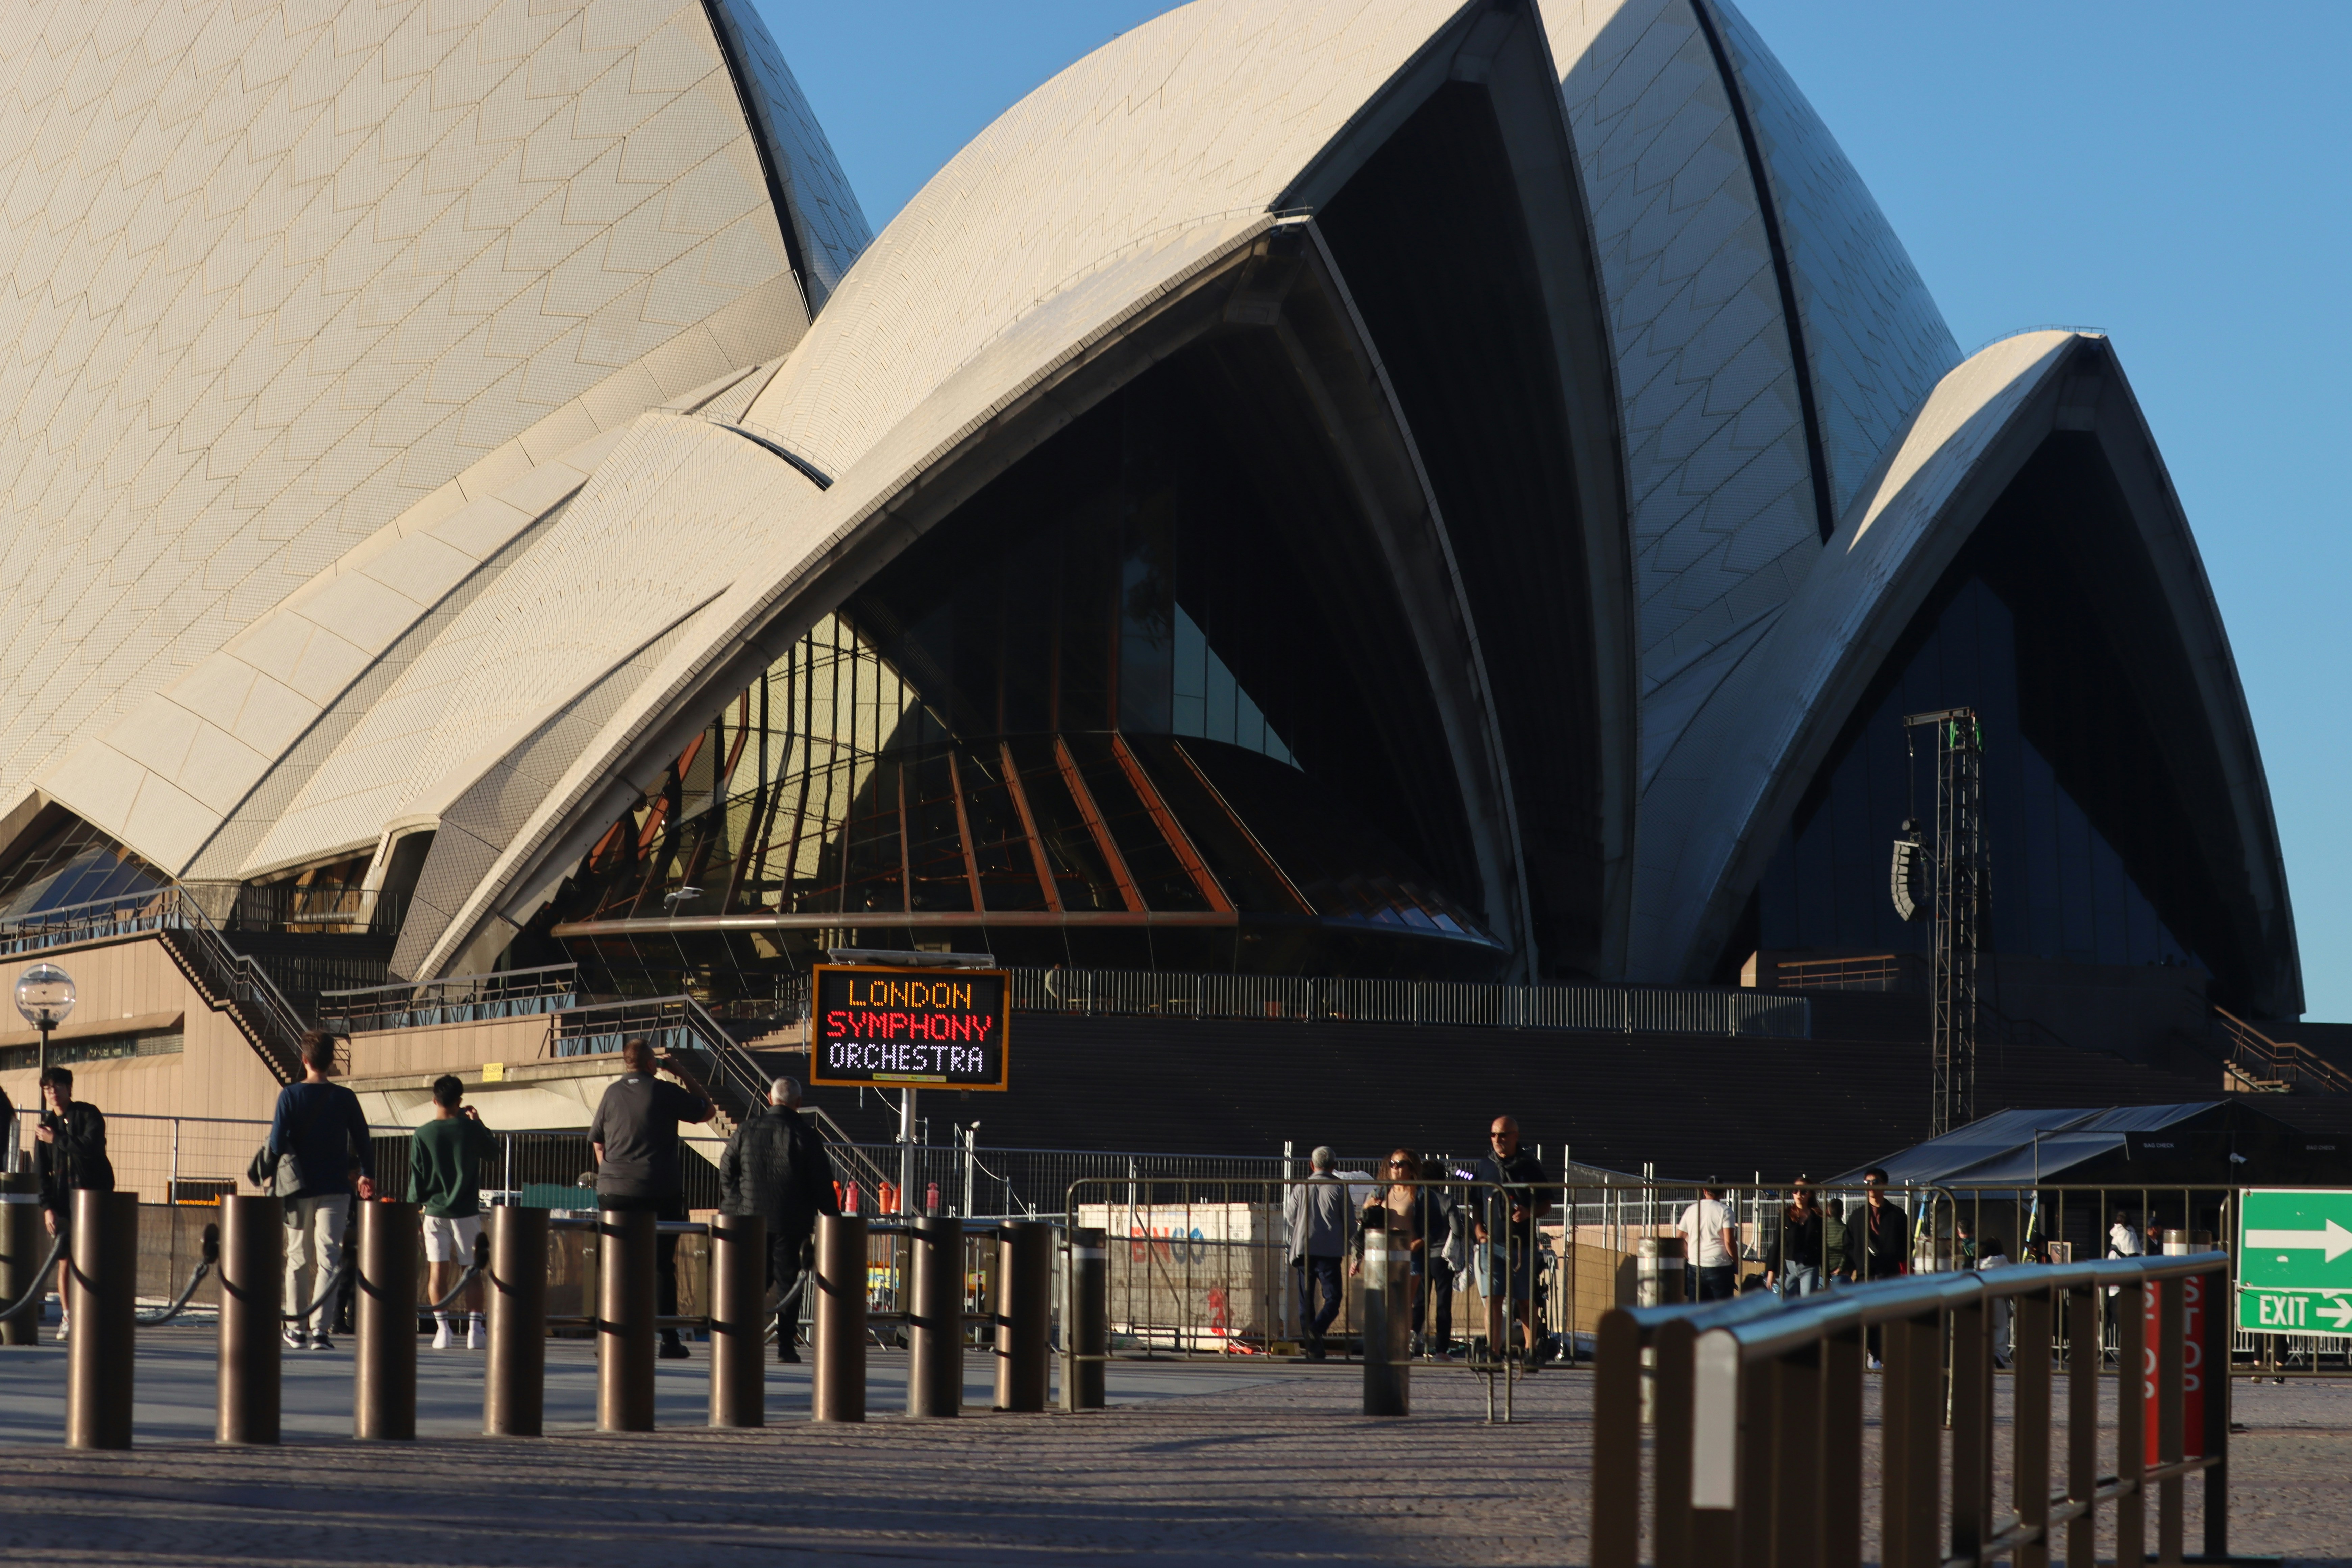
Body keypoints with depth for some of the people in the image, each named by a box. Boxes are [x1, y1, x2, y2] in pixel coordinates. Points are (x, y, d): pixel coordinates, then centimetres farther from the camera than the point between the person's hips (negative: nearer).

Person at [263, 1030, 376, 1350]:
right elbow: (363, 1143, 3)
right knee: (328, 1257, -3)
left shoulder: (289, 1095, -5)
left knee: (299, 1258, 13)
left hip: (298, 1190, 0)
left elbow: (277, 1145, -10)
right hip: (334, 1189, 0)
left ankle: (297, 1328, 20)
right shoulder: (345, 1098, -2)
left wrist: (272, 1172, 10)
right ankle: (320, 1328, -14)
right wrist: (367, 1176, 20)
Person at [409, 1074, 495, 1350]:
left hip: (435, 1211, 0)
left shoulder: (422, 1135, -4)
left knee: (438, 1270, 3)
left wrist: (415, 1204, 12)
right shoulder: (471, 1129, -5)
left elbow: (416, 1177, -1)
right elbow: (492, 1149, 14)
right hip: (466, 1211, 0)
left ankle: (442, 1328, -3)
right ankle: (475, 1329, -2)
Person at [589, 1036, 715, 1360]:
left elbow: (597, 1142, 13)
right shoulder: (664, 1092, -4)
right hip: (660, 1191, -2)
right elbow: (708, 1110, 8)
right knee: (662, 1265, 2)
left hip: (615, 1191, 2)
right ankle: (669, 1339, 0)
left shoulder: (612, 1094, 5)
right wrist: (684, 1073, 13)